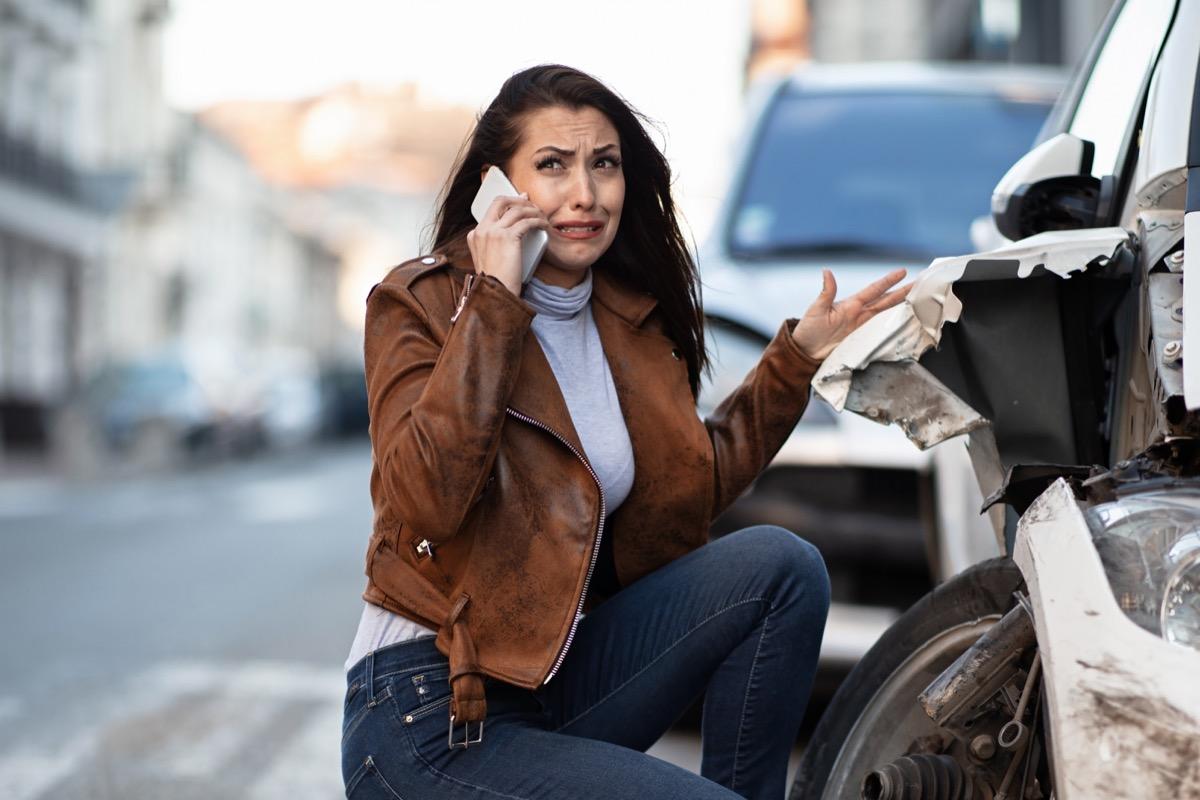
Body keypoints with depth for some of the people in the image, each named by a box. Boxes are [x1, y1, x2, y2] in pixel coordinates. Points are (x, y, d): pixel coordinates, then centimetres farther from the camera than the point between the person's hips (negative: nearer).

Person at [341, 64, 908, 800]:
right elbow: (426, 501, -25)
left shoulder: (632, 316, 8)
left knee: (780, 564, -12)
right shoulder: (420, 304, -9)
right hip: (432, 713, -6)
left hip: (566, 672, 7)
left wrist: (798, 353, 12)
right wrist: (494, 301, -22)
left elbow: (695, 487, 16)